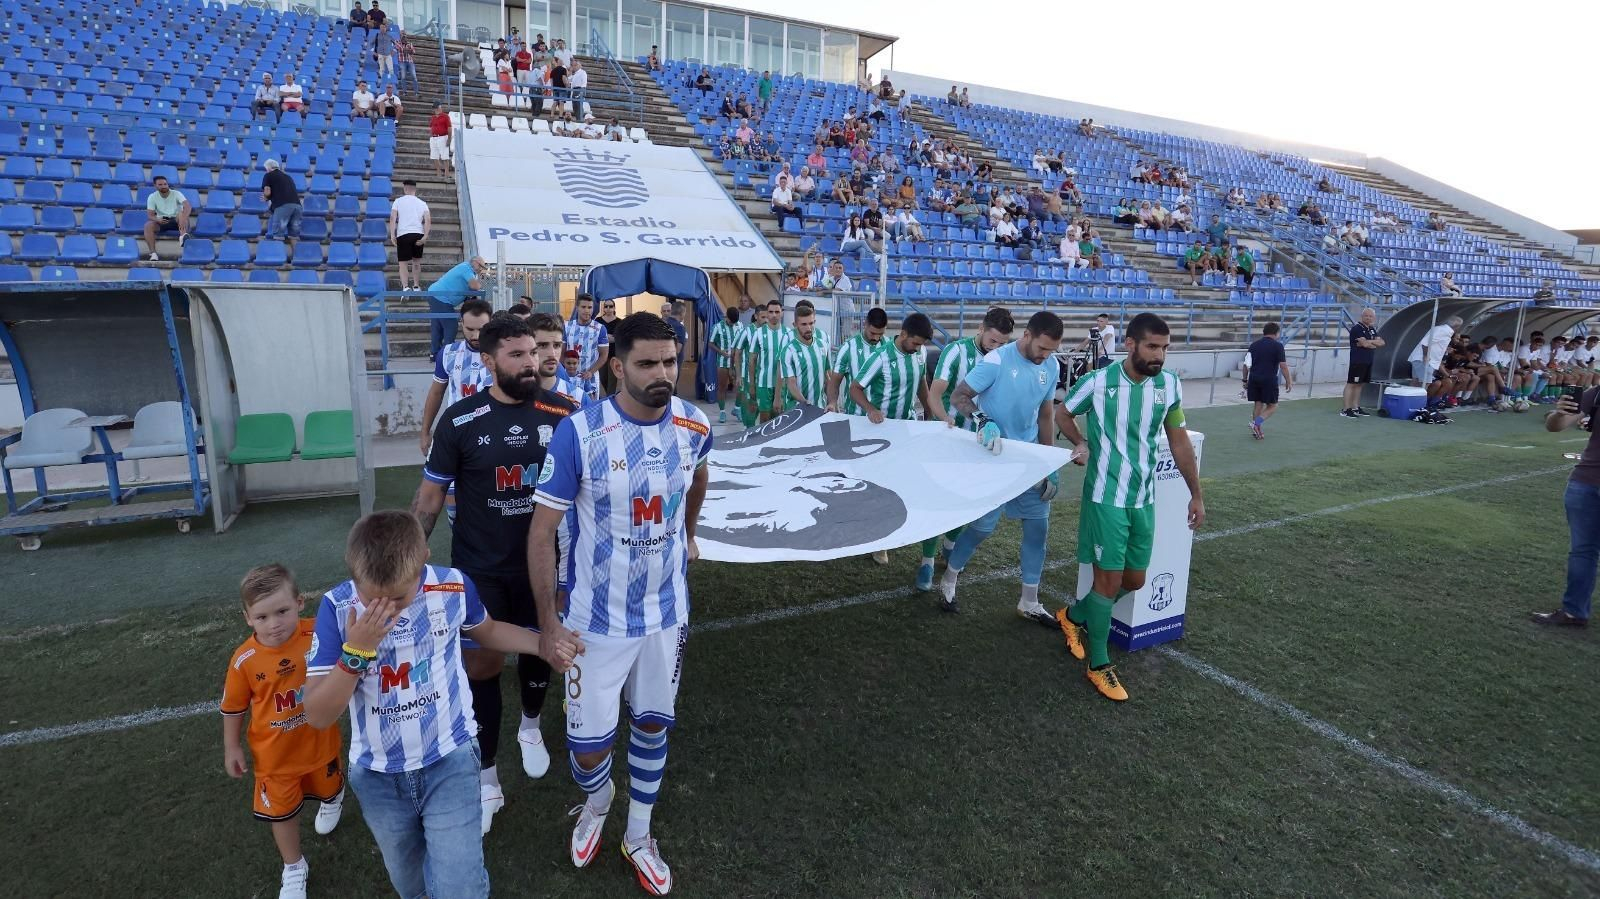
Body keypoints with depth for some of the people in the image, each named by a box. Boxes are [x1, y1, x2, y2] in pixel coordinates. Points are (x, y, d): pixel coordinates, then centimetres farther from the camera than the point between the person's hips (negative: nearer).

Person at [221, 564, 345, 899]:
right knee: (282, 811, 14)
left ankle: (333, 799, 67)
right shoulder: (245, 659, -23)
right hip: (274, 753, -1)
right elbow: (233, 706, -6)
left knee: (328, 786, 29)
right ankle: (294, 868, 41)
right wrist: (231, 748, 1)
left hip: (318, 741, 1)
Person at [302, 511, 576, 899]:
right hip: (377, 775, 2)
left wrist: (543, 644, -9)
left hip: (449, 762, -1)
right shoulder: (338, 606, -18)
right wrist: (356, 651, -33)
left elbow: (485, 630, 6)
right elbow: (317, 716, -18)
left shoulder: (453, 587, -17)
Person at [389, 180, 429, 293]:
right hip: (418, 234, 2)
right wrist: (425, 236, -7)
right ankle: (416, 286, 24)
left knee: (403, 263, 1)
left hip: (403, 234, -2)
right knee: (416, 261, 19)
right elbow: (428, 220, -2)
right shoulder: (422, 203, 12)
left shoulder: (398, 201, 7)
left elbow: (392, 218, -4)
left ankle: (405, 287, -18)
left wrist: (392, 235, -6)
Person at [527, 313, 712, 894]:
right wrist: (548, 619, -14)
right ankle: (597, 804, 45)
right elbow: (542, 531, -14)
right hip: (597, 620, -3)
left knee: (652, 725, 18)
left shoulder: (694, 426, -9)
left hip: (667, 612, 3)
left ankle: (638, 837, 44)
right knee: (588, 745, 6)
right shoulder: (579, 432, -21)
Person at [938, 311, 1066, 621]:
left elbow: (1046, 415, 9)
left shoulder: (1052, 366, 0)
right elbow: (958, 396, -16)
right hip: (994, 456, -6)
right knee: (984, 525, -1)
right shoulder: (996, 361, -19)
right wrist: (983, 421, -35)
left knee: (1038, 526, 8)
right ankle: (948, 581, 25)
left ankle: (1029, 603, 23)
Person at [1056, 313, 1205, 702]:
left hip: (1144, 499, 5)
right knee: (1109, 579, -2)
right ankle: (1099, 664, 16)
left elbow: (1179, 442, 8)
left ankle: (1074, 616, 38)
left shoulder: (1170, 386, -1)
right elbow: (1063, 414, 6)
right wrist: (1081, 443, -13)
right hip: (1106, 497, -5)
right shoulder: (1097, 382, -13)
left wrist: (1196, 494, 11)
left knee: (1134, 580, 14)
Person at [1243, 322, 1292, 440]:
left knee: (1258, 404, 14)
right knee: (1272, 406, 7)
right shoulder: (1278, 345, -4)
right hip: (1269, 379, -4)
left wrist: (1245, 380, 15)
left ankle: (1256, 430, 14)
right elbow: (1283, 365, -8)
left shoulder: (1254, 345, 8)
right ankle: (1256, 423, -14)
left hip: (1254, 378, 4)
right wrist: (1288, 381, -1)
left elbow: (1246, 365, 7)